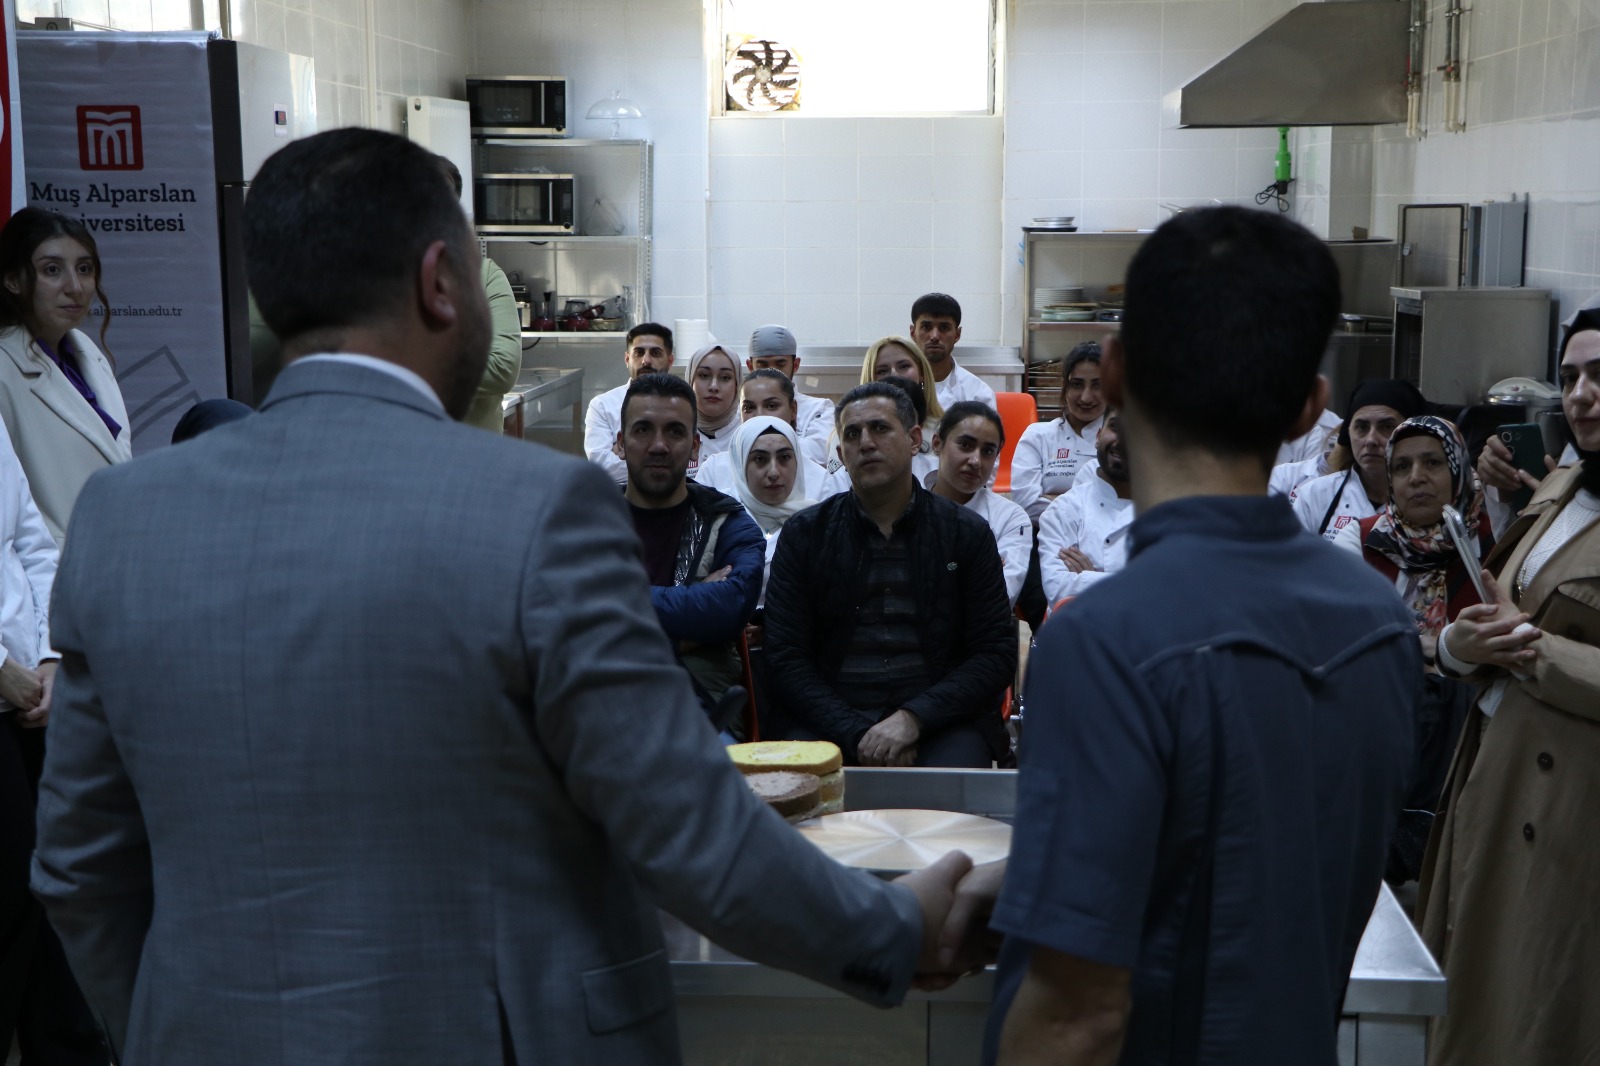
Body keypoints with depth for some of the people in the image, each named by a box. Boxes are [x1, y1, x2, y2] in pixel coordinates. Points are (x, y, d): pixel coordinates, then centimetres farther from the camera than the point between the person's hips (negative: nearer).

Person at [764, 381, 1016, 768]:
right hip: (833, 719, 1)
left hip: (940, 719, -1)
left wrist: (913, 719, -12)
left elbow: (996, 654, 4)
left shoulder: (967, 533, 9)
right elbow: (786, 658, 3)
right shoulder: (803, 534, 10)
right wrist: (857, 734, -12)